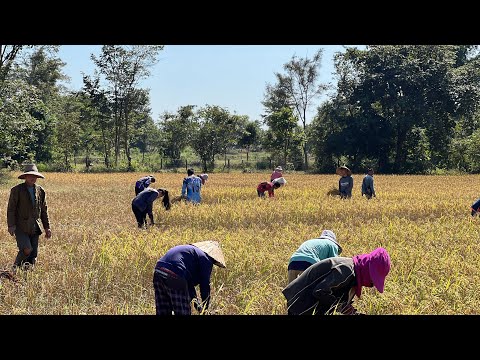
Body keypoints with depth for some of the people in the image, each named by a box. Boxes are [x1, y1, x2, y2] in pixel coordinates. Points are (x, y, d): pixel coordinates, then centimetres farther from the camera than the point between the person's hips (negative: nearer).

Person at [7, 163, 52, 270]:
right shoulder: (17, 190, -2)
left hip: (35, 228, 4)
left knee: (33, 254, 0)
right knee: (27, 249, -19)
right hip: (21, 227, -4)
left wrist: (47, 227, 11)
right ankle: (16, 268, 4)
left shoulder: (41, 191, 11)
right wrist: (11, 225, -13)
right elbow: (11, 209, -3)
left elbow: (44, 210, 16)